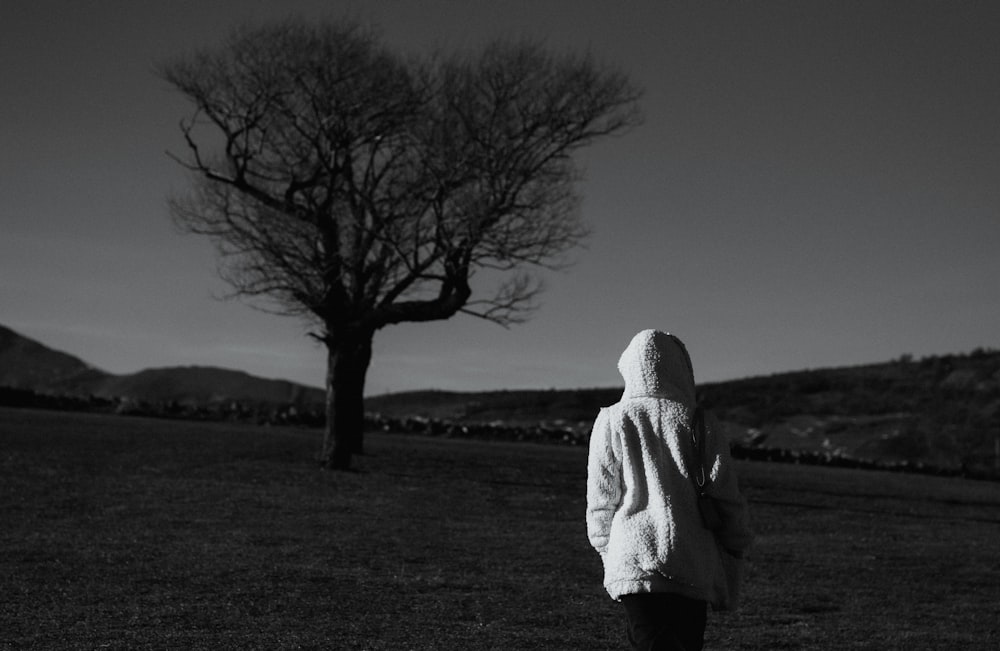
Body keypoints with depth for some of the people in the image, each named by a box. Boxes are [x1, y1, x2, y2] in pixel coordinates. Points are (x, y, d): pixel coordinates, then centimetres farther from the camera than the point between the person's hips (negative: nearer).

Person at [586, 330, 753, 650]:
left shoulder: (612, 422, 1)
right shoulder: (702, 429, 3)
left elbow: (600, 501, 4)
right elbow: (728, 500, 2)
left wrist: (605, 547, 20)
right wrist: (734, 551, 14)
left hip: (633, 563, -1)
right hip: (694, 570, 1)